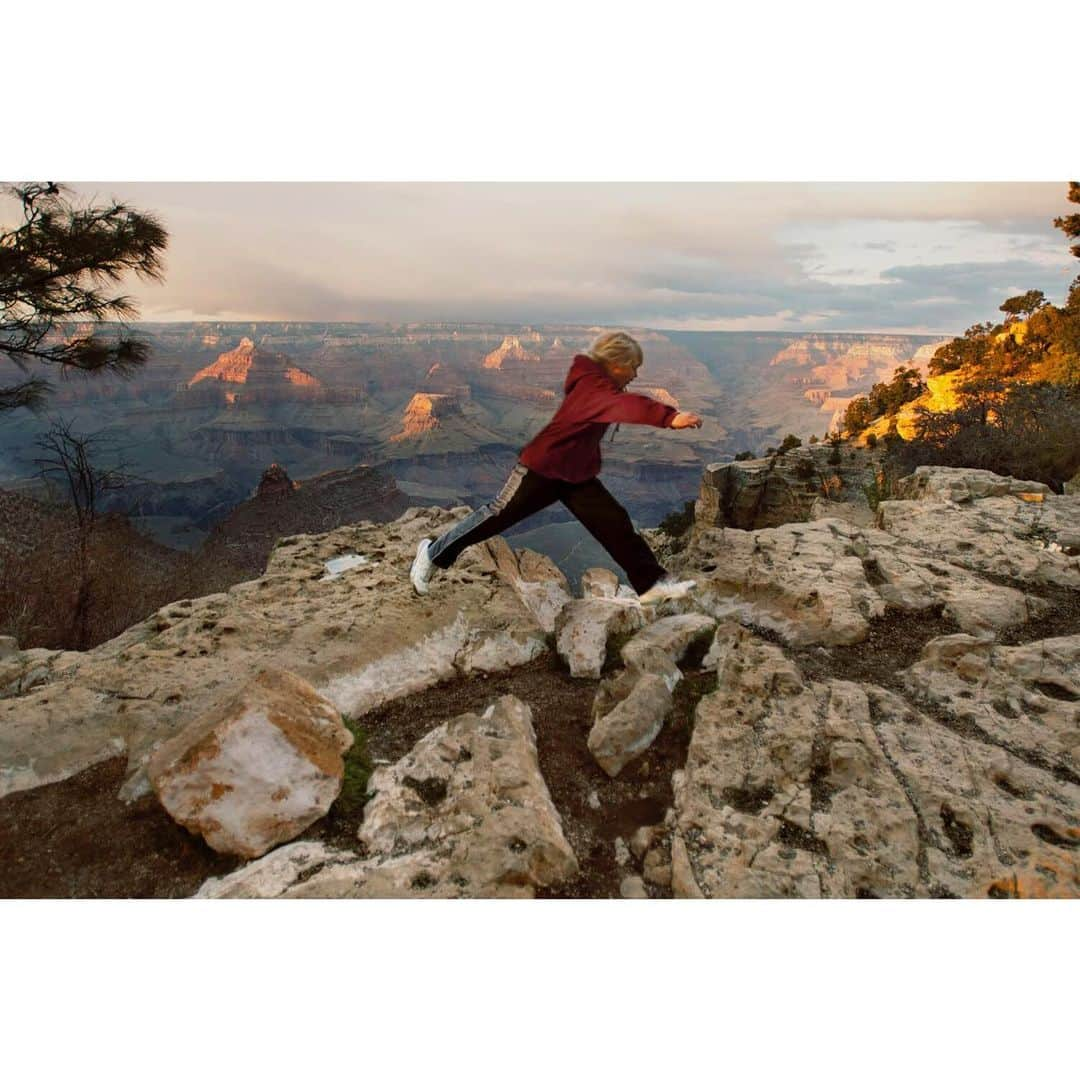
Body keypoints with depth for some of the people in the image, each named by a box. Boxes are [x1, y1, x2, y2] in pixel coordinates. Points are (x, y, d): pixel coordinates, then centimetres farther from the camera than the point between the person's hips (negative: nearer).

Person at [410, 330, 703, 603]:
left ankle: (652, 582, 8)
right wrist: (670, 417, -56)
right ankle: (434, 553, 21)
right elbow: (628, 405, -44)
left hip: (578, 474, 9)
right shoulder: (592, 386, -26)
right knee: (498, 515, 3)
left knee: (614, 523, 0)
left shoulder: (600, 385, 6)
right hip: (542, 468, -9)